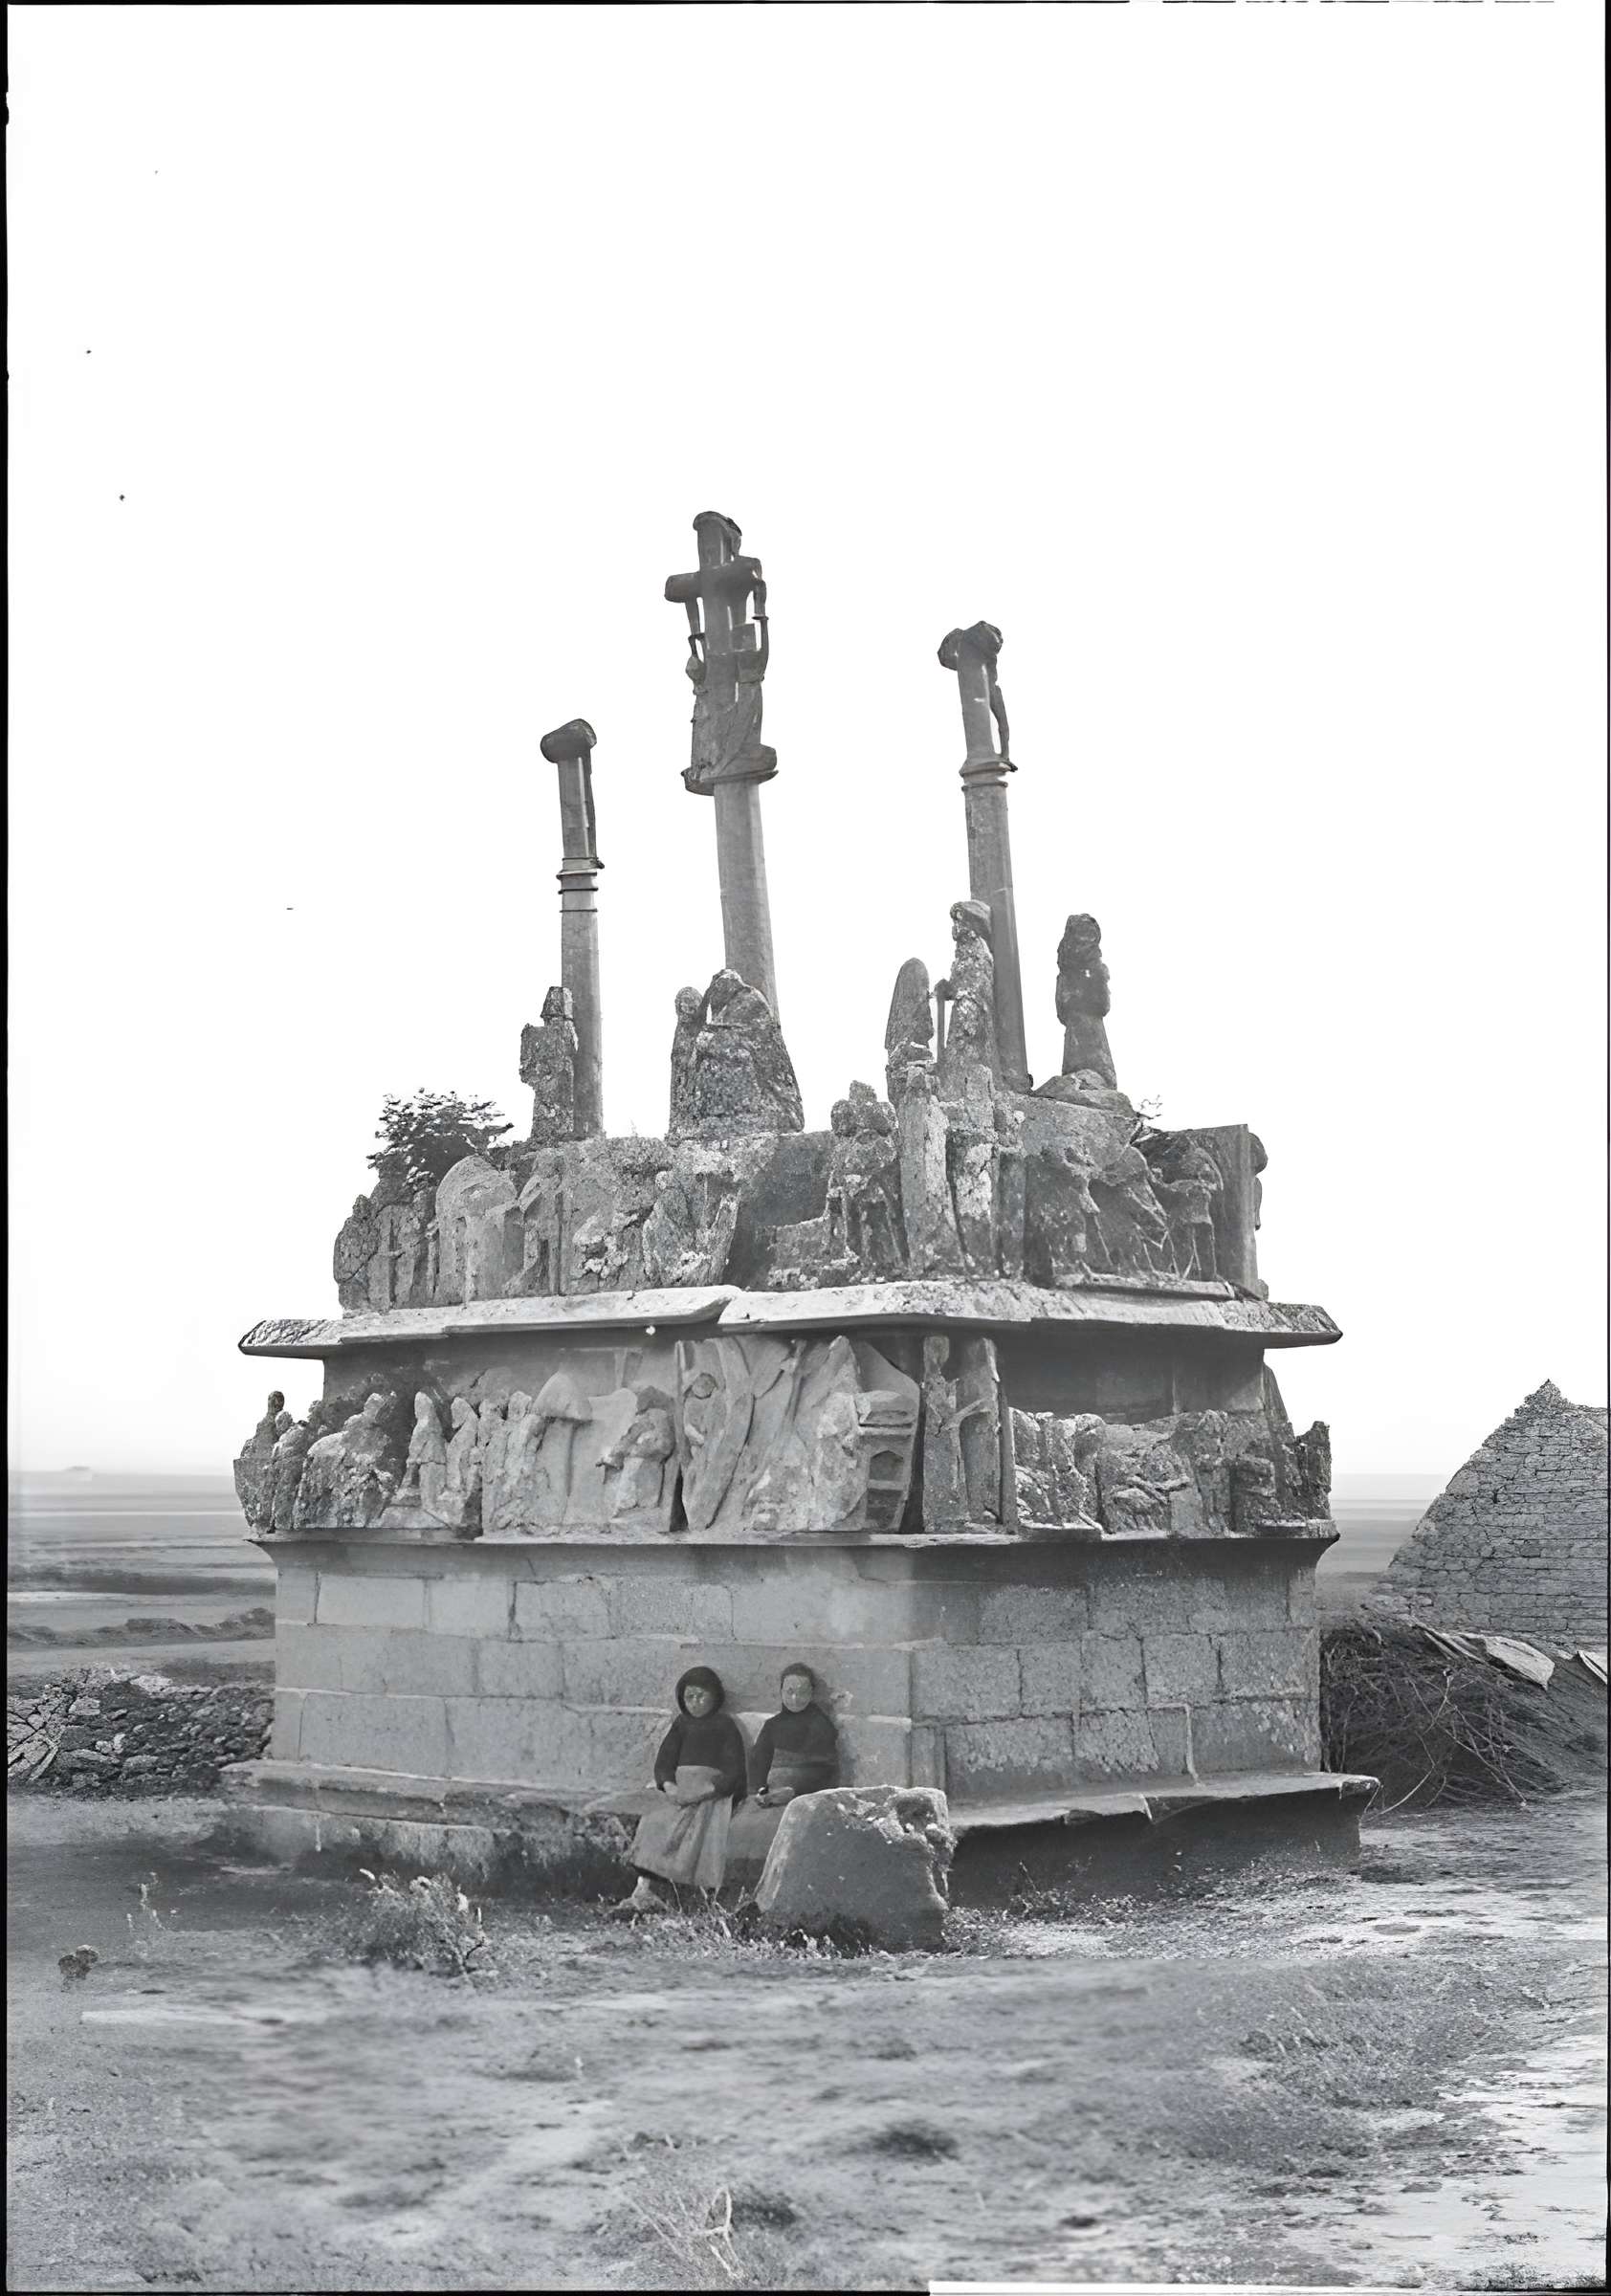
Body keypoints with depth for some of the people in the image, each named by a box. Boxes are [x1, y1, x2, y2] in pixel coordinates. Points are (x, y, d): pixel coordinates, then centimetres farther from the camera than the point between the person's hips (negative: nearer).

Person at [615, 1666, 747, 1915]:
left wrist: (702, 1792, -17)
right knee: (654, 1821, -25)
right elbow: (663, 1761, 13)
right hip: (678, 1789, 4)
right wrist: (669, 1785, -11)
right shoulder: (682, 1724, 25)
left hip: (713, 1790, -4)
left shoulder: (725, 1726, 11)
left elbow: (734, 1773, -1)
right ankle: (644, 1889, -38)